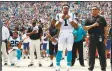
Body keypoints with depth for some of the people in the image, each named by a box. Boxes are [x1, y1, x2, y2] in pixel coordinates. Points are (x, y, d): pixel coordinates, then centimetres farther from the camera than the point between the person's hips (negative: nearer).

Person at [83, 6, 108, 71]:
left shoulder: (102, 18, 10)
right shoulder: (89, 19, 10)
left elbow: (105, 29, 8)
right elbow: (85, 28, 3)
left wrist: (105, 38, -2)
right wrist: (93, 25, -11)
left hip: (101, 38, 0)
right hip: (92, 38, 0)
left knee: (102, 53, 2)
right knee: (91, 53, 3)